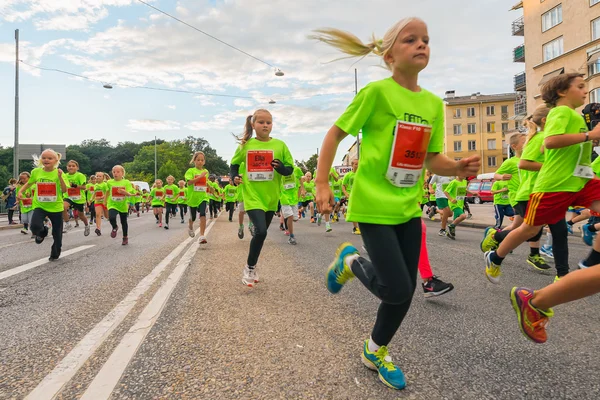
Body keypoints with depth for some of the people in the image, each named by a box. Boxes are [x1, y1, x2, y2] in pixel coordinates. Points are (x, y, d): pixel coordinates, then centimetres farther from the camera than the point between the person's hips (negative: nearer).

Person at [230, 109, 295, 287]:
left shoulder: (279, 145, -2)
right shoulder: (245, 145, -2)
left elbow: (290, 169, 2)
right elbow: (234, 164, 12)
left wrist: (281, 167, -20)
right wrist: (234, 176, -8)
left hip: (271, 197, 3)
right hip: (252, 196, -2)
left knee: (261, 233, 15)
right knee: (260, 231, -19)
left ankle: (252, 267, 36)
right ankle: (249, 267, 3)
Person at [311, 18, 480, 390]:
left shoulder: (434, 103, 7)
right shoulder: (377, 91, -10)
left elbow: (432, 160, 10)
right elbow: (335, 134, -5)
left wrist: (459, 167, -11)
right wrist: (322, 184, -11)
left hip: (409, 206, 7)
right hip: (375, 204, -6)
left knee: (406, 290, 11)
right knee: (397, 290, -10)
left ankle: (376, 352, 34)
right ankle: (351, 261, 22)